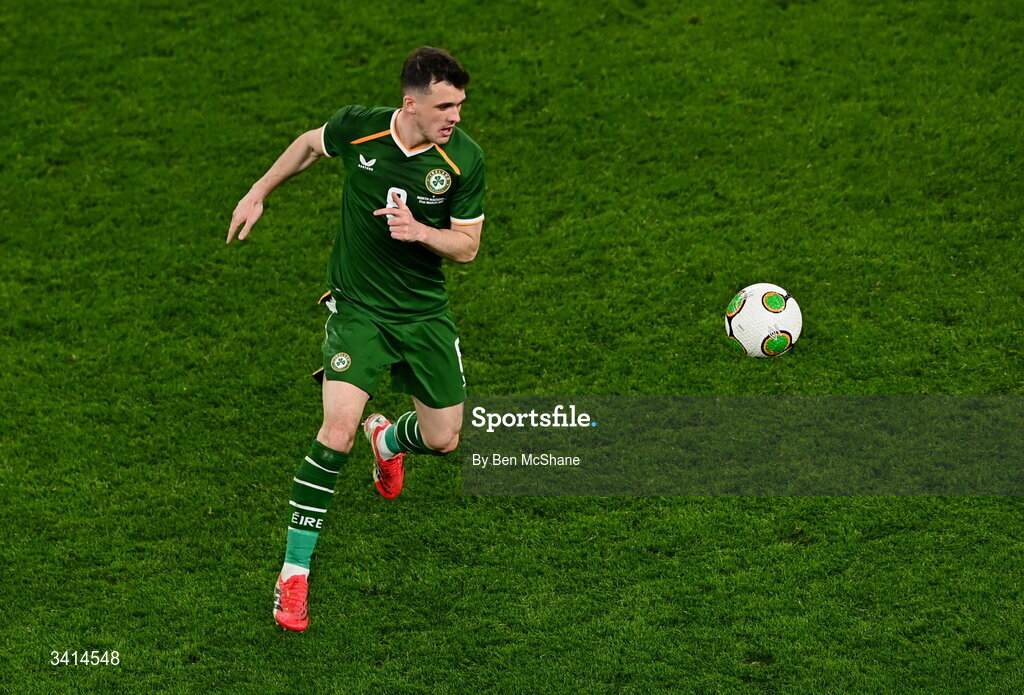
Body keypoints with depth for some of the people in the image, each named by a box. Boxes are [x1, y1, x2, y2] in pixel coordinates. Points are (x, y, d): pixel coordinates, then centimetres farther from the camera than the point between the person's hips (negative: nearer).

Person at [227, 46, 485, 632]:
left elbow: (468, 247, -6)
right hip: (358, 305, -2)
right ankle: (294, 573, -11)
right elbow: (311, 145, 9)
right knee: (339, 429, -21)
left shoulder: (465, 159, -15)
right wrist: (258, 195, 16)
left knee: (443, 440, 9)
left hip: (425, 312, 2)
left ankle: (389, 440, 50)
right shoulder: (358, 127, -16)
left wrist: (421, 231, -26)